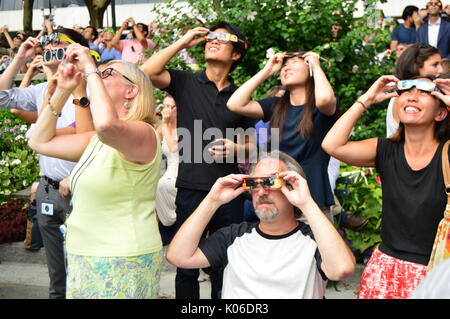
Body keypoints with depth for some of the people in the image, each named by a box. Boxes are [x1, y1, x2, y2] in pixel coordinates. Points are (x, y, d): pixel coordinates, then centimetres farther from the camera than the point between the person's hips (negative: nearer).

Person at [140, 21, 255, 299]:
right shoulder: (186, 82, 2)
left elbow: (250, 144, 15)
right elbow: (146, 72, -15)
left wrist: (236, 148, -8)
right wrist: (182, 43, -8)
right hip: (190, 189, -2)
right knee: (187, 266, 8)